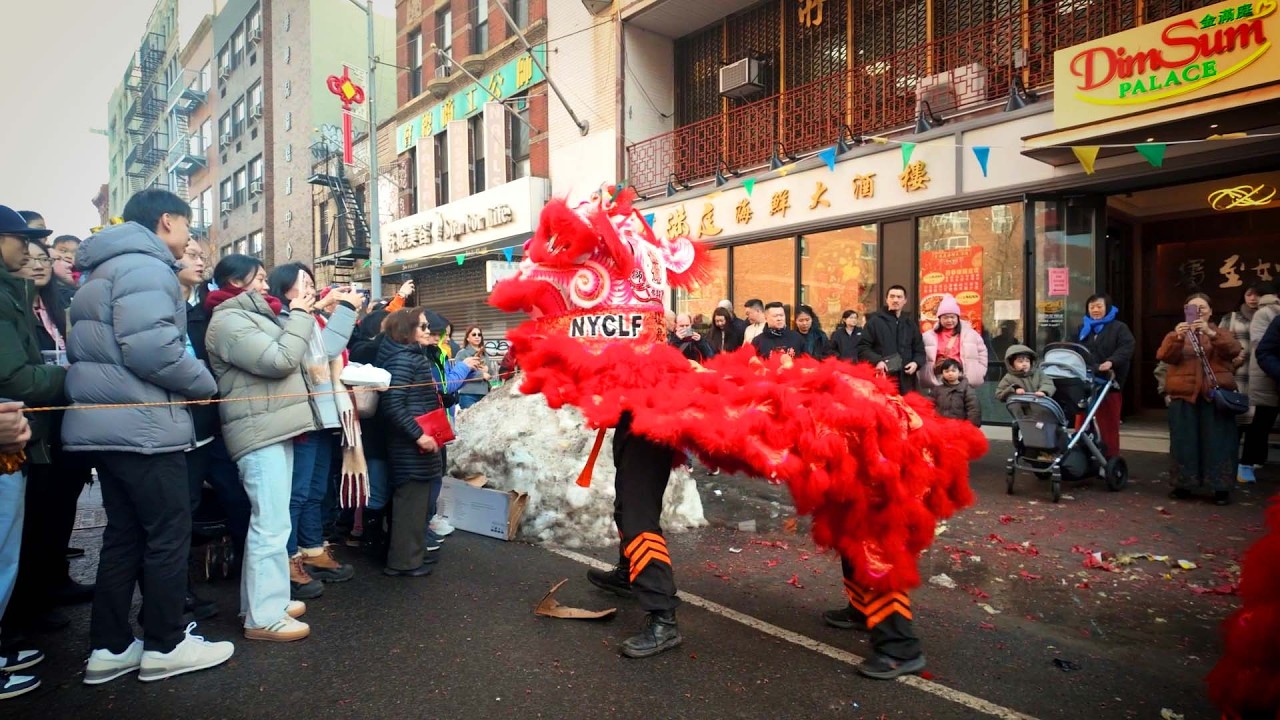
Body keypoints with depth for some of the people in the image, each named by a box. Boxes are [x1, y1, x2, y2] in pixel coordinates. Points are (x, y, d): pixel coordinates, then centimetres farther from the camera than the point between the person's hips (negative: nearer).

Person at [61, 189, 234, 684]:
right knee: (169, 534, 0)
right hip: (141, 426, -10)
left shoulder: (109, 267, 20)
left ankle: (109, 647, 21)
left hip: (108, 422, 10)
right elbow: (151, 348, -25)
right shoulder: (145, 266, -13)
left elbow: (99, 347, 20)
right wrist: (206, 384, -10)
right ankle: (165, 645, 11)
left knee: (124, 534, 14)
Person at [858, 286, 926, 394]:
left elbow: (919, 350, 21)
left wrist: (916, 363, 0)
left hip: (905, 380, 4)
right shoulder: (875, 321, 5)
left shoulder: (911, 323, 19)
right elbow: (862, 348, 0)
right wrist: (876, 361, -17)